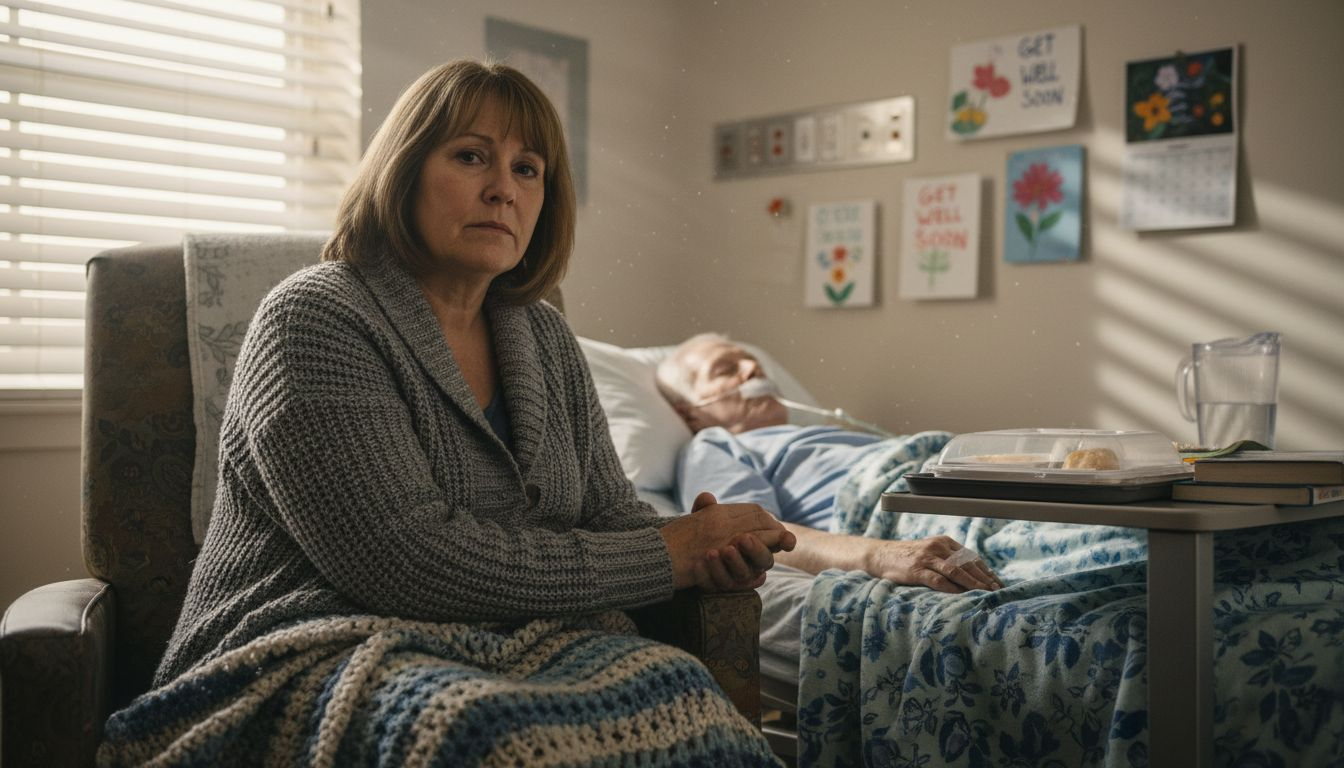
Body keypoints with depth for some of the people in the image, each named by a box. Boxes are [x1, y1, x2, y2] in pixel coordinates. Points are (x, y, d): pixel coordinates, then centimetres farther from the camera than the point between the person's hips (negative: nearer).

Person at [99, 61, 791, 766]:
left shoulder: (545, 339, 15)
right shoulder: (313, 319, -7)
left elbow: (608, 511, 16)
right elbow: (408, 560, -17)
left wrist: (711, 544, -9)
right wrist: (666, 556, -13)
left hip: (518, 643, 7)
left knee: (683, 704, -28)